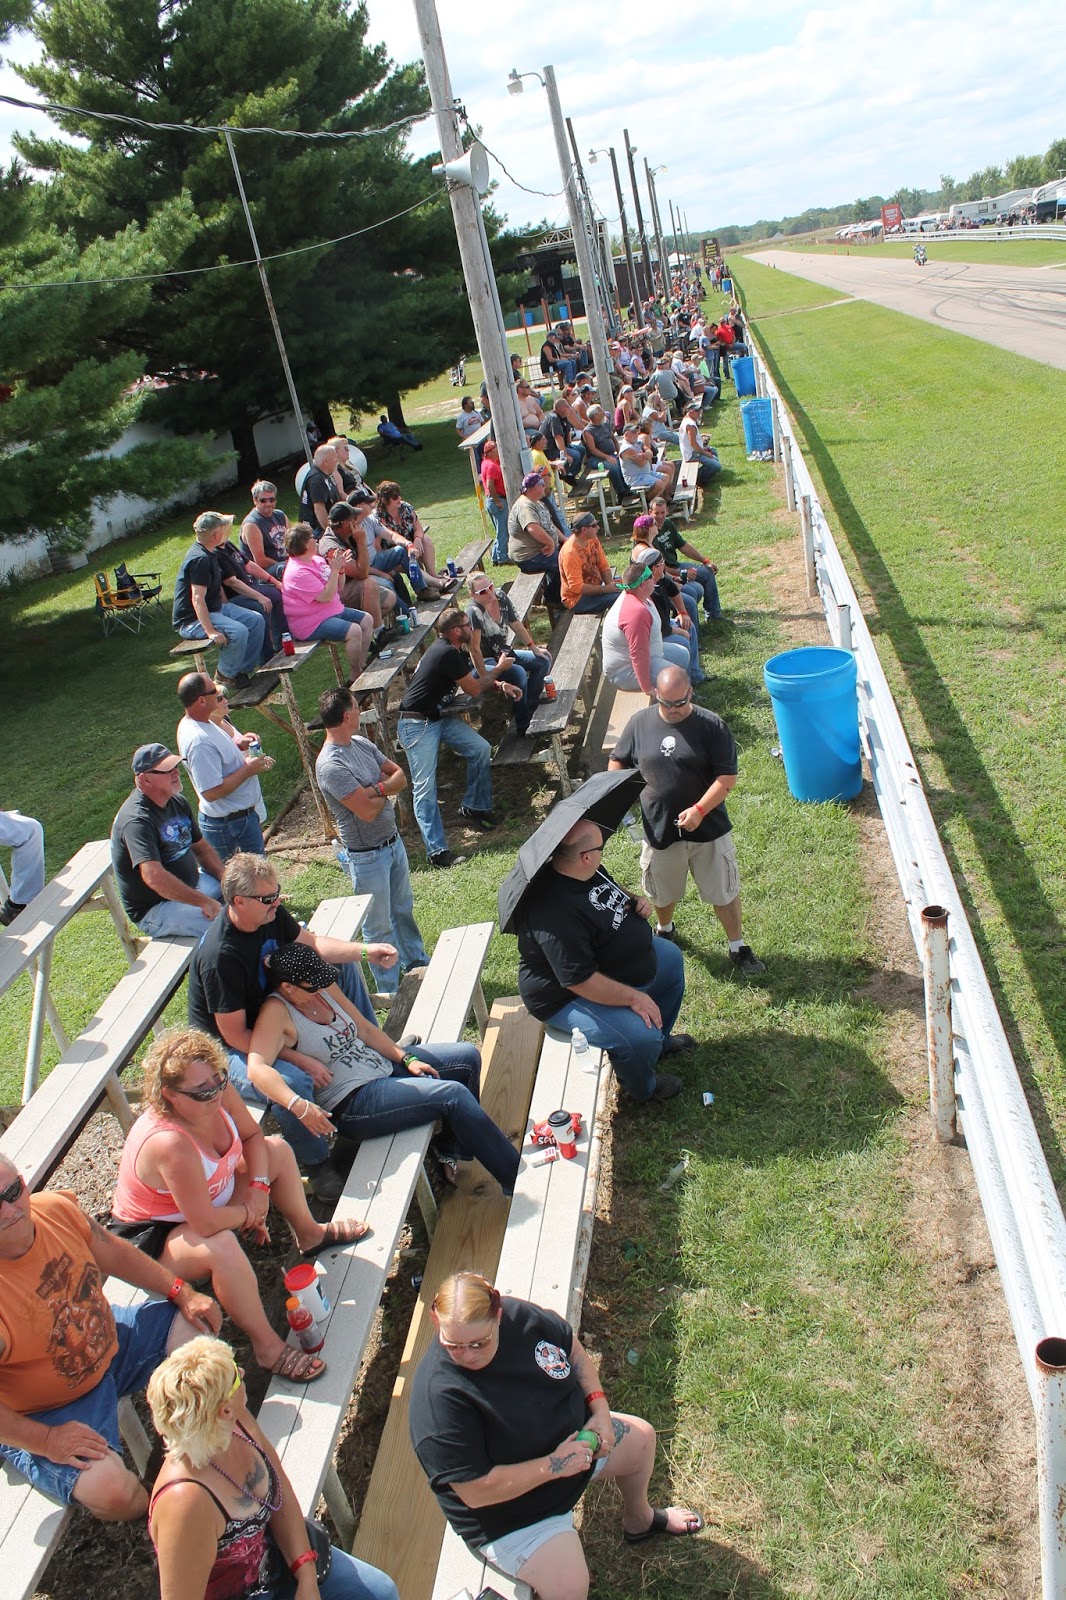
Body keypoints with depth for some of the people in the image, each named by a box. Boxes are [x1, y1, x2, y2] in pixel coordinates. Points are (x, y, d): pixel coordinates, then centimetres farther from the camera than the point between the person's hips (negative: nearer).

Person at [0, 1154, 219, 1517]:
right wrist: (45, 1441, -23)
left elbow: (113, 1253, 4)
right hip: (42, 1414, -6)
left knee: (197, 1324, 6)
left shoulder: (56, 1208, -16)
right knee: (113, 1493, -26)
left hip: (108, 1344, 7)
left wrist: (182, 1293, 1)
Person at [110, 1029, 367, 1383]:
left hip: (210, 1198, 9)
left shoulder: (218, 1092, -19)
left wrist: (259, 1189, -10)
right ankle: (267, 1347, -23)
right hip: (153, 1235, -9)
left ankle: (311, 1235, 31)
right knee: (220, 1246, -39)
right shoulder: (170, 1144, -41)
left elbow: (252, 1135, 4)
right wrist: (249, 1213, -17)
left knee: (277, 1149, 9)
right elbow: (205, 1223, -36)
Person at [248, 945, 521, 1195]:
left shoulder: (322, 989, 3)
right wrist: (301, 1107, -46)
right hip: (350, 1105, -9)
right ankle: (516, 1178, -9)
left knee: (468, 1057, 8)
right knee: (453, 1095, -21)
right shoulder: (276, 1012, -20)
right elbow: (257, 1069, -35)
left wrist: (406, 1058, 0)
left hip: (381, 1066, 9)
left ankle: (450, 1148, 20)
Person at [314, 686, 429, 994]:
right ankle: (390, 991, 24)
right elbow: (368, 811, -29)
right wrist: (387, 790, -8)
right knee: (379, 926, 9)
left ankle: (416, 962, 47)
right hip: (367, 856, -8)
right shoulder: (330, 766, -27)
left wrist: (377, 788, -20)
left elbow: (400, 775, 1)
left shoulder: (361, 744, 0)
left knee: (404, 909, 26)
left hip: (393, 841, 8)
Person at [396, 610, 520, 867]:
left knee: (480, 748, 2)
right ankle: (437, 852, -13)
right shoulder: (447, 654, -22)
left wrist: (500, 685, 5)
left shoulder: (454, 652, 8)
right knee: (424, 787, -10)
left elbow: (473, 678, 22)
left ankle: (474, 807, 18)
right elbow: (474, 689, -13)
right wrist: (500, 668, 2)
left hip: (439, 717, 10)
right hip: (417, 724, -10)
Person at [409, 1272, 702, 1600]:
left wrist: (599, 1408, -10)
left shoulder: (519, 1315, -19)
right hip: (510, 1513, -7)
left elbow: (572, 1348, 1)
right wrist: (552, 1465, -28)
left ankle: (639, 1521, 49)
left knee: (641, 1438, 20)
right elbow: (477, 1491, -33)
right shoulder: (438, 1398, -36)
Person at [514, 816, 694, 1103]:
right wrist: (633, 997, -29)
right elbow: (581, 981, -37)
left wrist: (635, 900, -6)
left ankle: (661, 1039, 40)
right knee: (640, 1034, -27)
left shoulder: (590, 871, -8)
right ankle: (642, 1088, 9)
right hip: (569, 996, -10)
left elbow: (613, 891, 16)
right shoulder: (556, 913, -38)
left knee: (670, 956, 23)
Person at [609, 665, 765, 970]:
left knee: (724, 891, 12)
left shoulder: (711, 725, -14)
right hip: (659, 828, 2)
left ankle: (738, 948, 31)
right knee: (662, 892, 23)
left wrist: (699, 810, -26)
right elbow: (617, 760, 8)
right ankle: (664, 930, 52)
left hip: (707, 827, -2)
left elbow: (728, 778, -15)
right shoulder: (639, 723, -6)